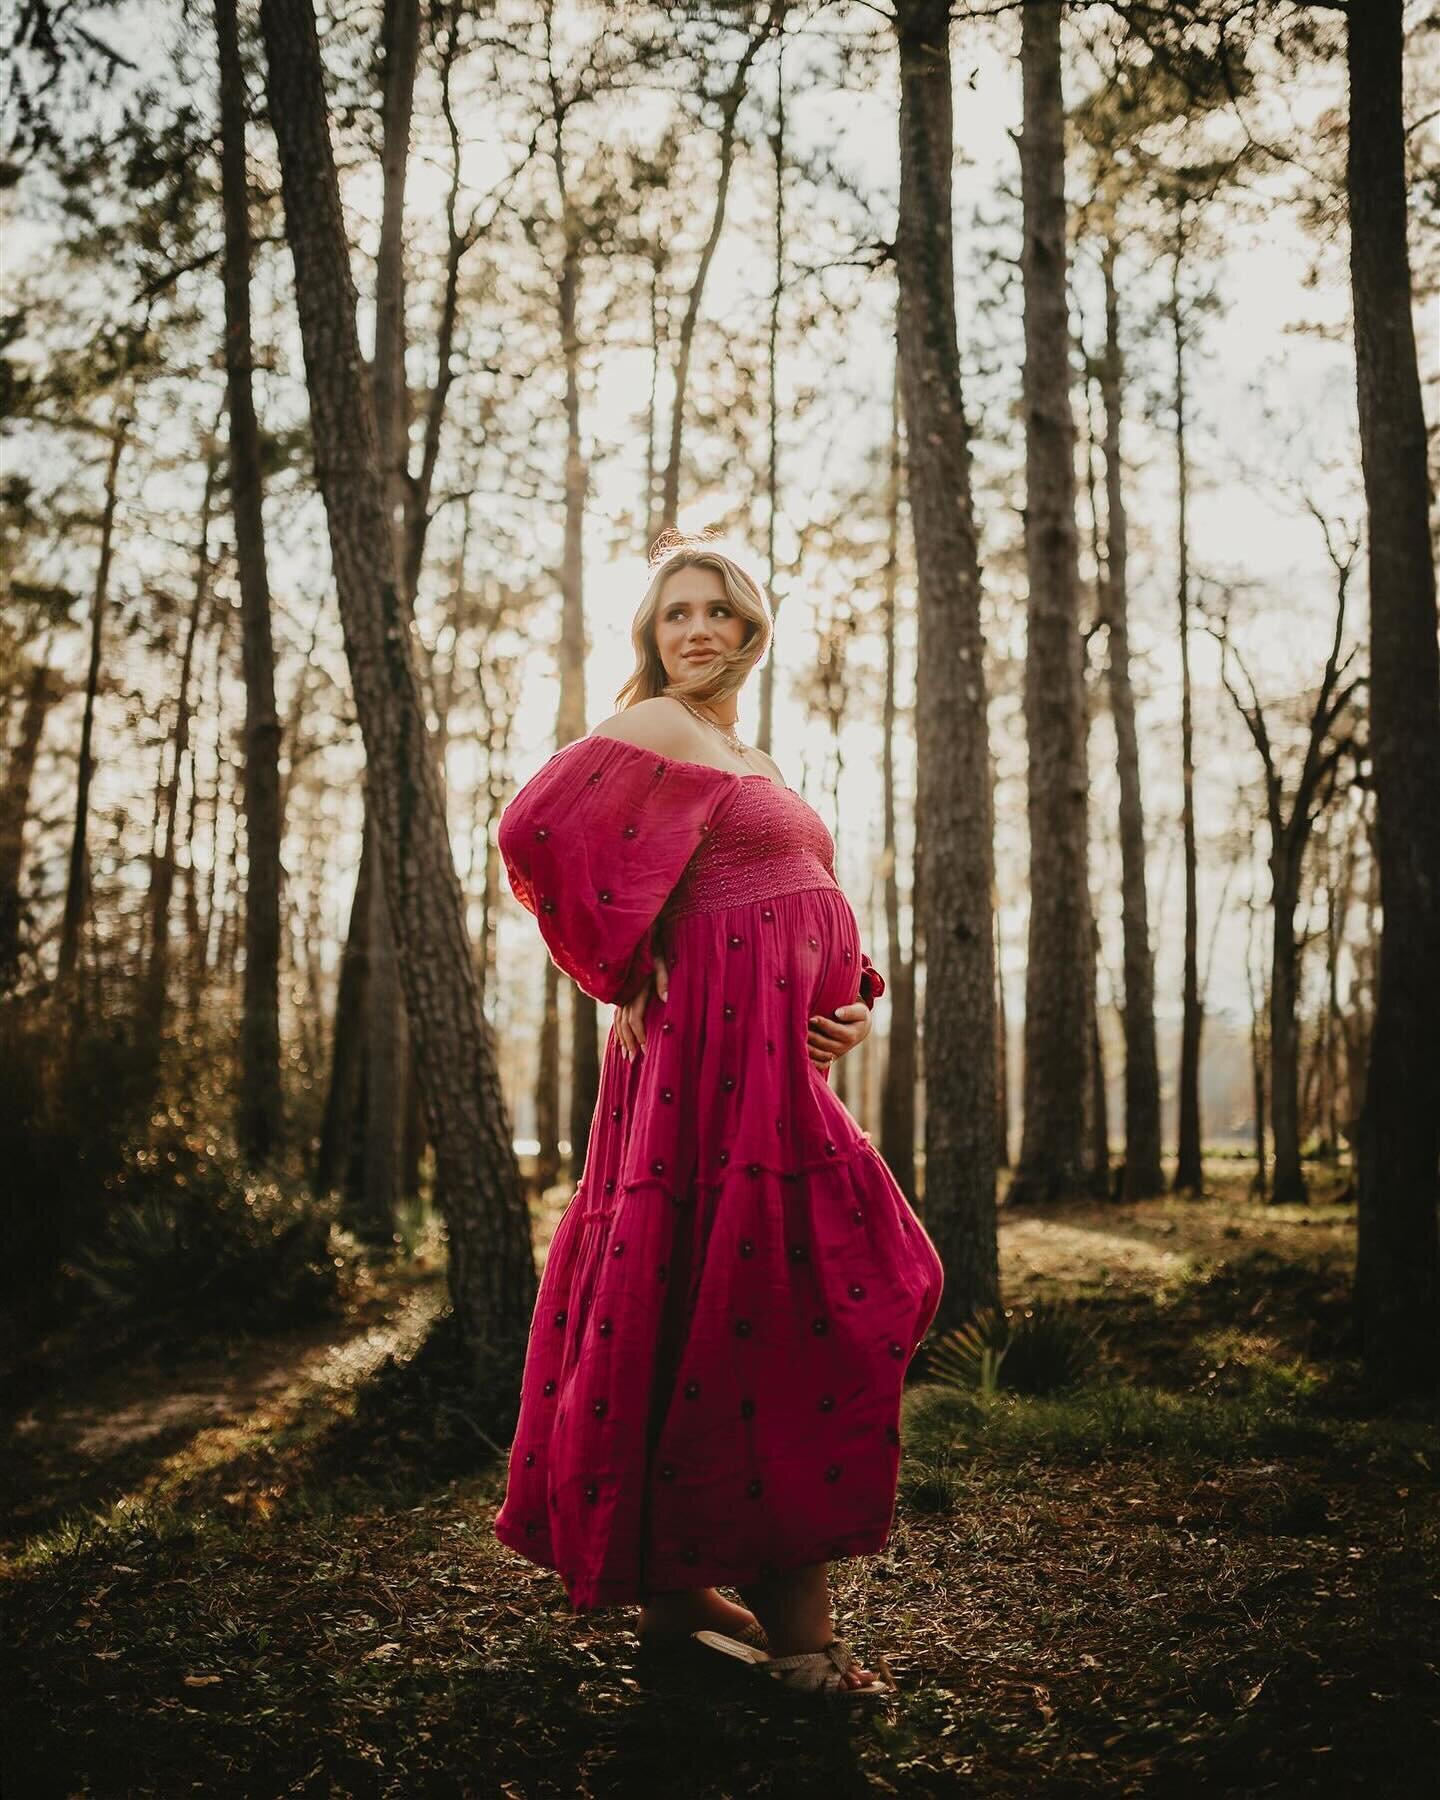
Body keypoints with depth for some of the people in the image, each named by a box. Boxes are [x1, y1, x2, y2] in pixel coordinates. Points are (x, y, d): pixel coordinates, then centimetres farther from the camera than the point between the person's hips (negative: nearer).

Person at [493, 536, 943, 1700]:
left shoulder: (755, 764, 23)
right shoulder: (653, 733, -3)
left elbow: (811, 914, 24)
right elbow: (536, 833, -16)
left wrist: (854, 1003, 3)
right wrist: (627, 975, -8)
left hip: (781, 1058, 9)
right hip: (713, 1050, -9)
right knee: (760, 1306, -10)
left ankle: (677, 1587, 21)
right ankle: (793, 1620, -4)